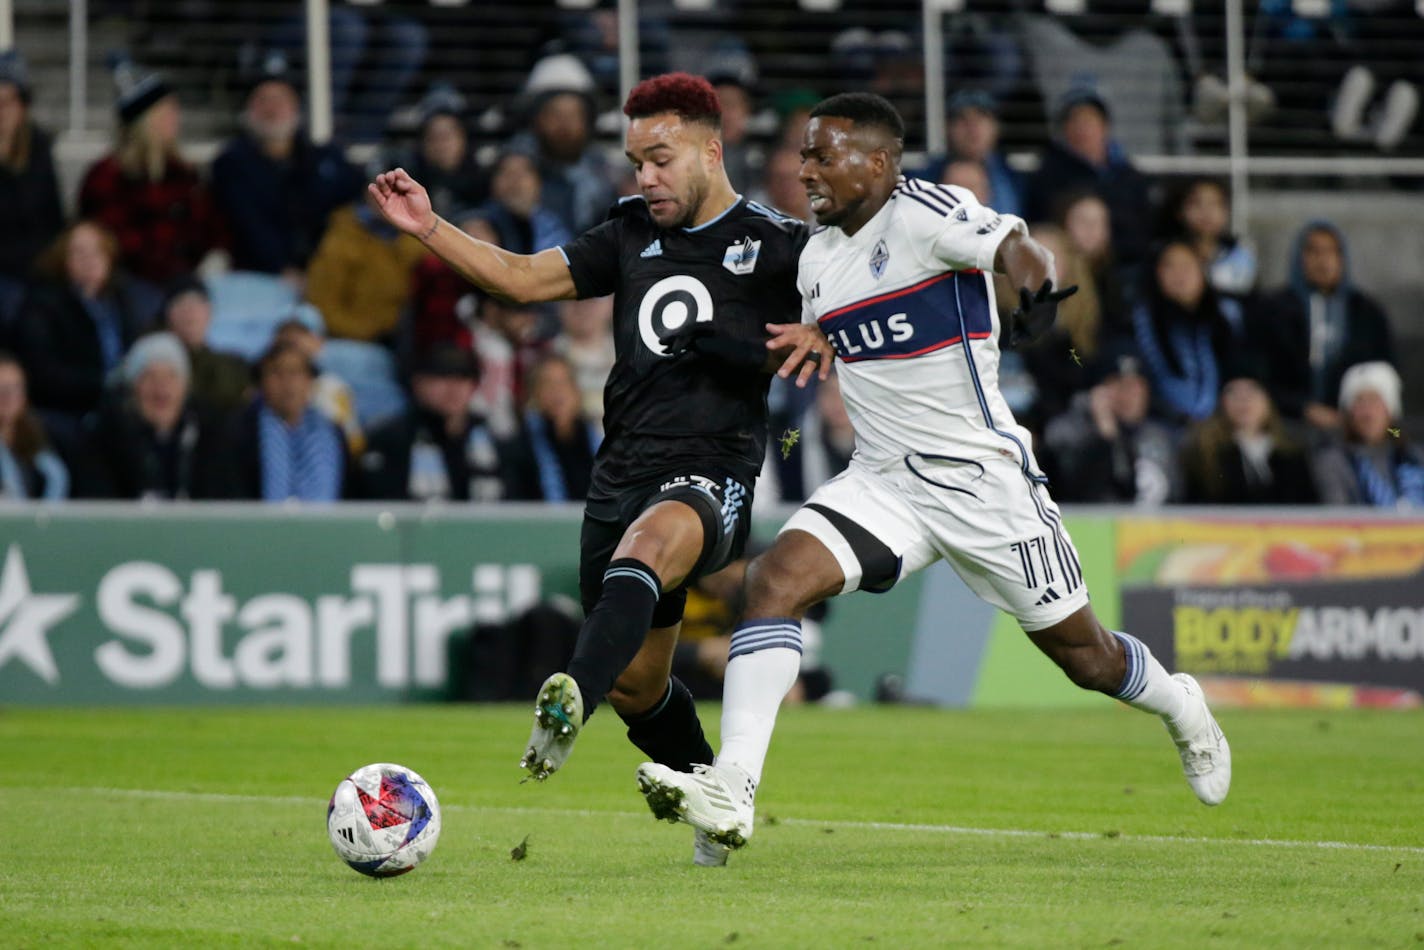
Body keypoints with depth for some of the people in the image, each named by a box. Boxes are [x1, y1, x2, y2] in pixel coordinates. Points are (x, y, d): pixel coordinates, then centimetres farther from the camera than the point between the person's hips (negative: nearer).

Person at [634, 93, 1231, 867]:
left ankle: (1179, 706, 41)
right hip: (882, 481, 6)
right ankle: (732, 788, -27)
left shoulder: (923, 214, -14)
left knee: (1081, 652, 6)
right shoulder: (817, 259, 9)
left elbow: (1016, 248, -31)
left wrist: (1035, 289, -52)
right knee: (776, 578, -19)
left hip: (984, 479, -6)